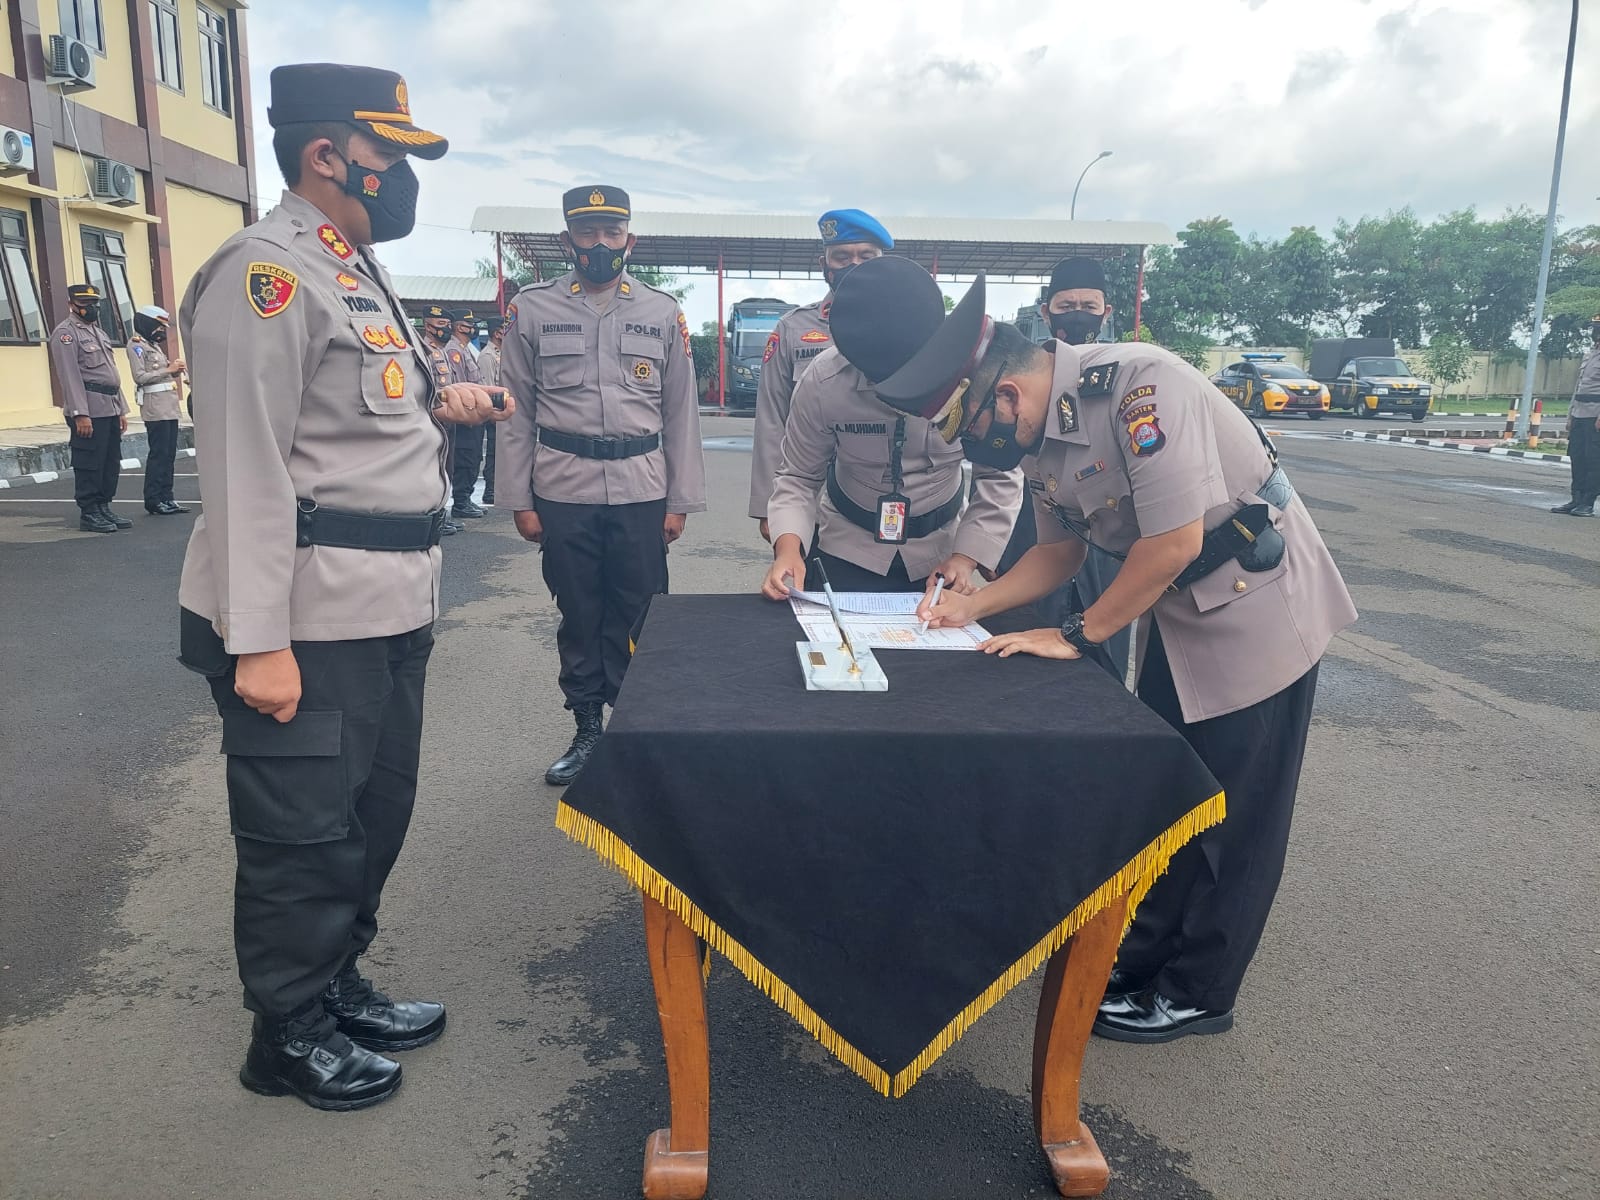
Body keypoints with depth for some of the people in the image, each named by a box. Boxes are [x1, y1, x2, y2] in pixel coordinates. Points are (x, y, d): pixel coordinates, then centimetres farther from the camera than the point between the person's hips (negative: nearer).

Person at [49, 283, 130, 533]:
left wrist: (121, 410, 18)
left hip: (109, 409, 8)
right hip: (89, 411, -8)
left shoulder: (98, 332, 22)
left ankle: (104, 508, 18)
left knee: (111, 464, 10)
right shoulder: (65, 332, -5)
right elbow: (69, 376, -13)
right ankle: (89, 514, 1)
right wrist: (80, 414, -20)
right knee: (89, 464, -5)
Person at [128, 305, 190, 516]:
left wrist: (175, 369, 6)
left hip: (169, 405, 9)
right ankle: (153, 501, -4)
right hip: (155, 407, -9)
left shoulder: (154, 345, 21)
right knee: (159, 454, -8)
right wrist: (168, 370, -13)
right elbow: (140, 377, -15)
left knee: (169, 453, 8)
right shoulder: (136, 345, -6)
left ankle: (166, 498, 11)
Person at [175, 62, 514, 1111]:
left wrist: (436, 404, 12)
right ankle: (290, 1036, 25)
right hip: (308, 625, -10)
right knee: (303, 840, 5)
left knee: (376, 817, 20)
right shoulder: (266, 272, -14)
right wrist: (259, 641, -23)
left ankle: (339, 986, 39)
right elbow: (245, 465, -20)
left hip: (389, 611, 10)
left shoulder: (356, 271, 17)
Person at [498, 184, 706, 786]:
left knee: (637, 615, 5)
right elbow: (517, 412, 4)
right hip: (563, 491, 0)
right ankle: (587, 729, 24)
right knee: (578, 614, 10)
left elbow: (681, 412, 6)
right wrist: (519, 500, 0)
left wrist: (680, 501, 2)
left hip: (642, 492, 0)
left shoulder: (663, 312, 6)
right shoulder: (532, 308, 4)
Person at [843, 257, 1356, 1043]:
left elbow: (1174, 541, -30)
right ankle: (1148, 953, 34)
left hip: (1258, 603, -8)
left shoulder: (1138, 385, -29)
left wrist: (1078, 636, -19)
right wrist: (973, 606, -3)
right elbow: (1062, 548, 10)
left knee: (1232, 814, 5)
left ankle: (1197, 993, 21)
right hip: (1179, 614, 8)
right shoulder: (1039, 439, -3)